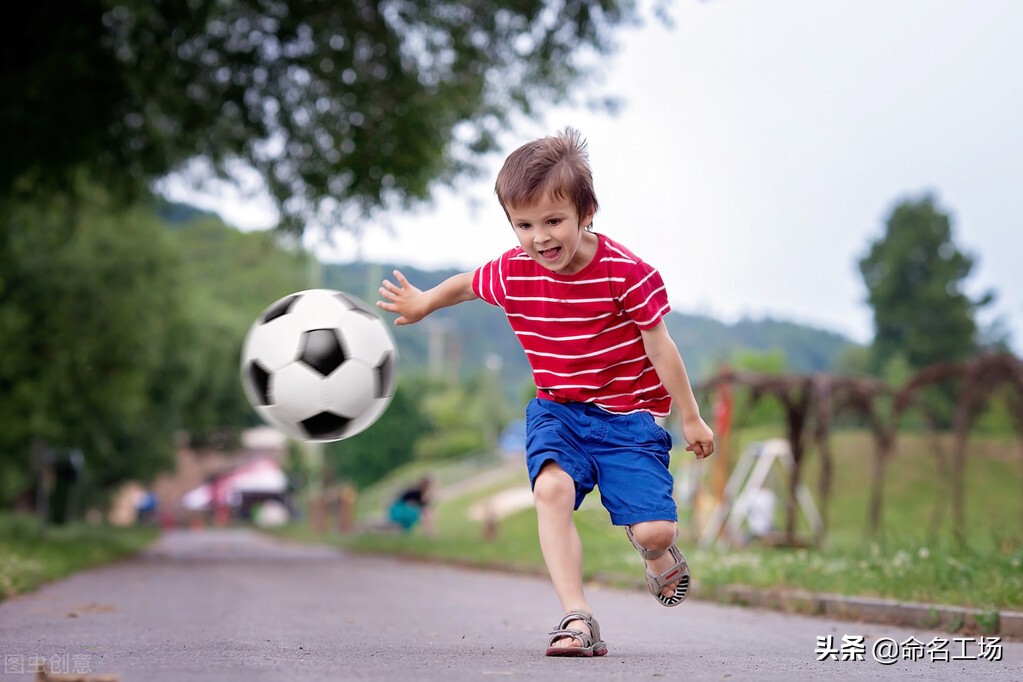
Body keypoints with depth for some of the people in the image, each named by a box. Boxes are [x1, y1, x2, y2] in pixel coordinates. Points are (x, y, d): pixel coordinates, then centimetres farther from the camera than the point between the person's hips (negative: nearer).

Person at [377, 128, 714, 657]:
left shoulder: (626, 273, -19)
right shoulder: (512, 273, -8)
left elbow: (659, 346, -10)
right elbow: (467, 284, 16)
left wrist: (690, 419, -3)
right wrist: (423, 304, 29)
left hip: (626, 415, -3)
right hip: (557, 410, 3)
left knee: (654, 531, -13)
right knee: (551, 487, -29)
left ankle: (657, 553, 29)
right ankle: (577, 618, -28)